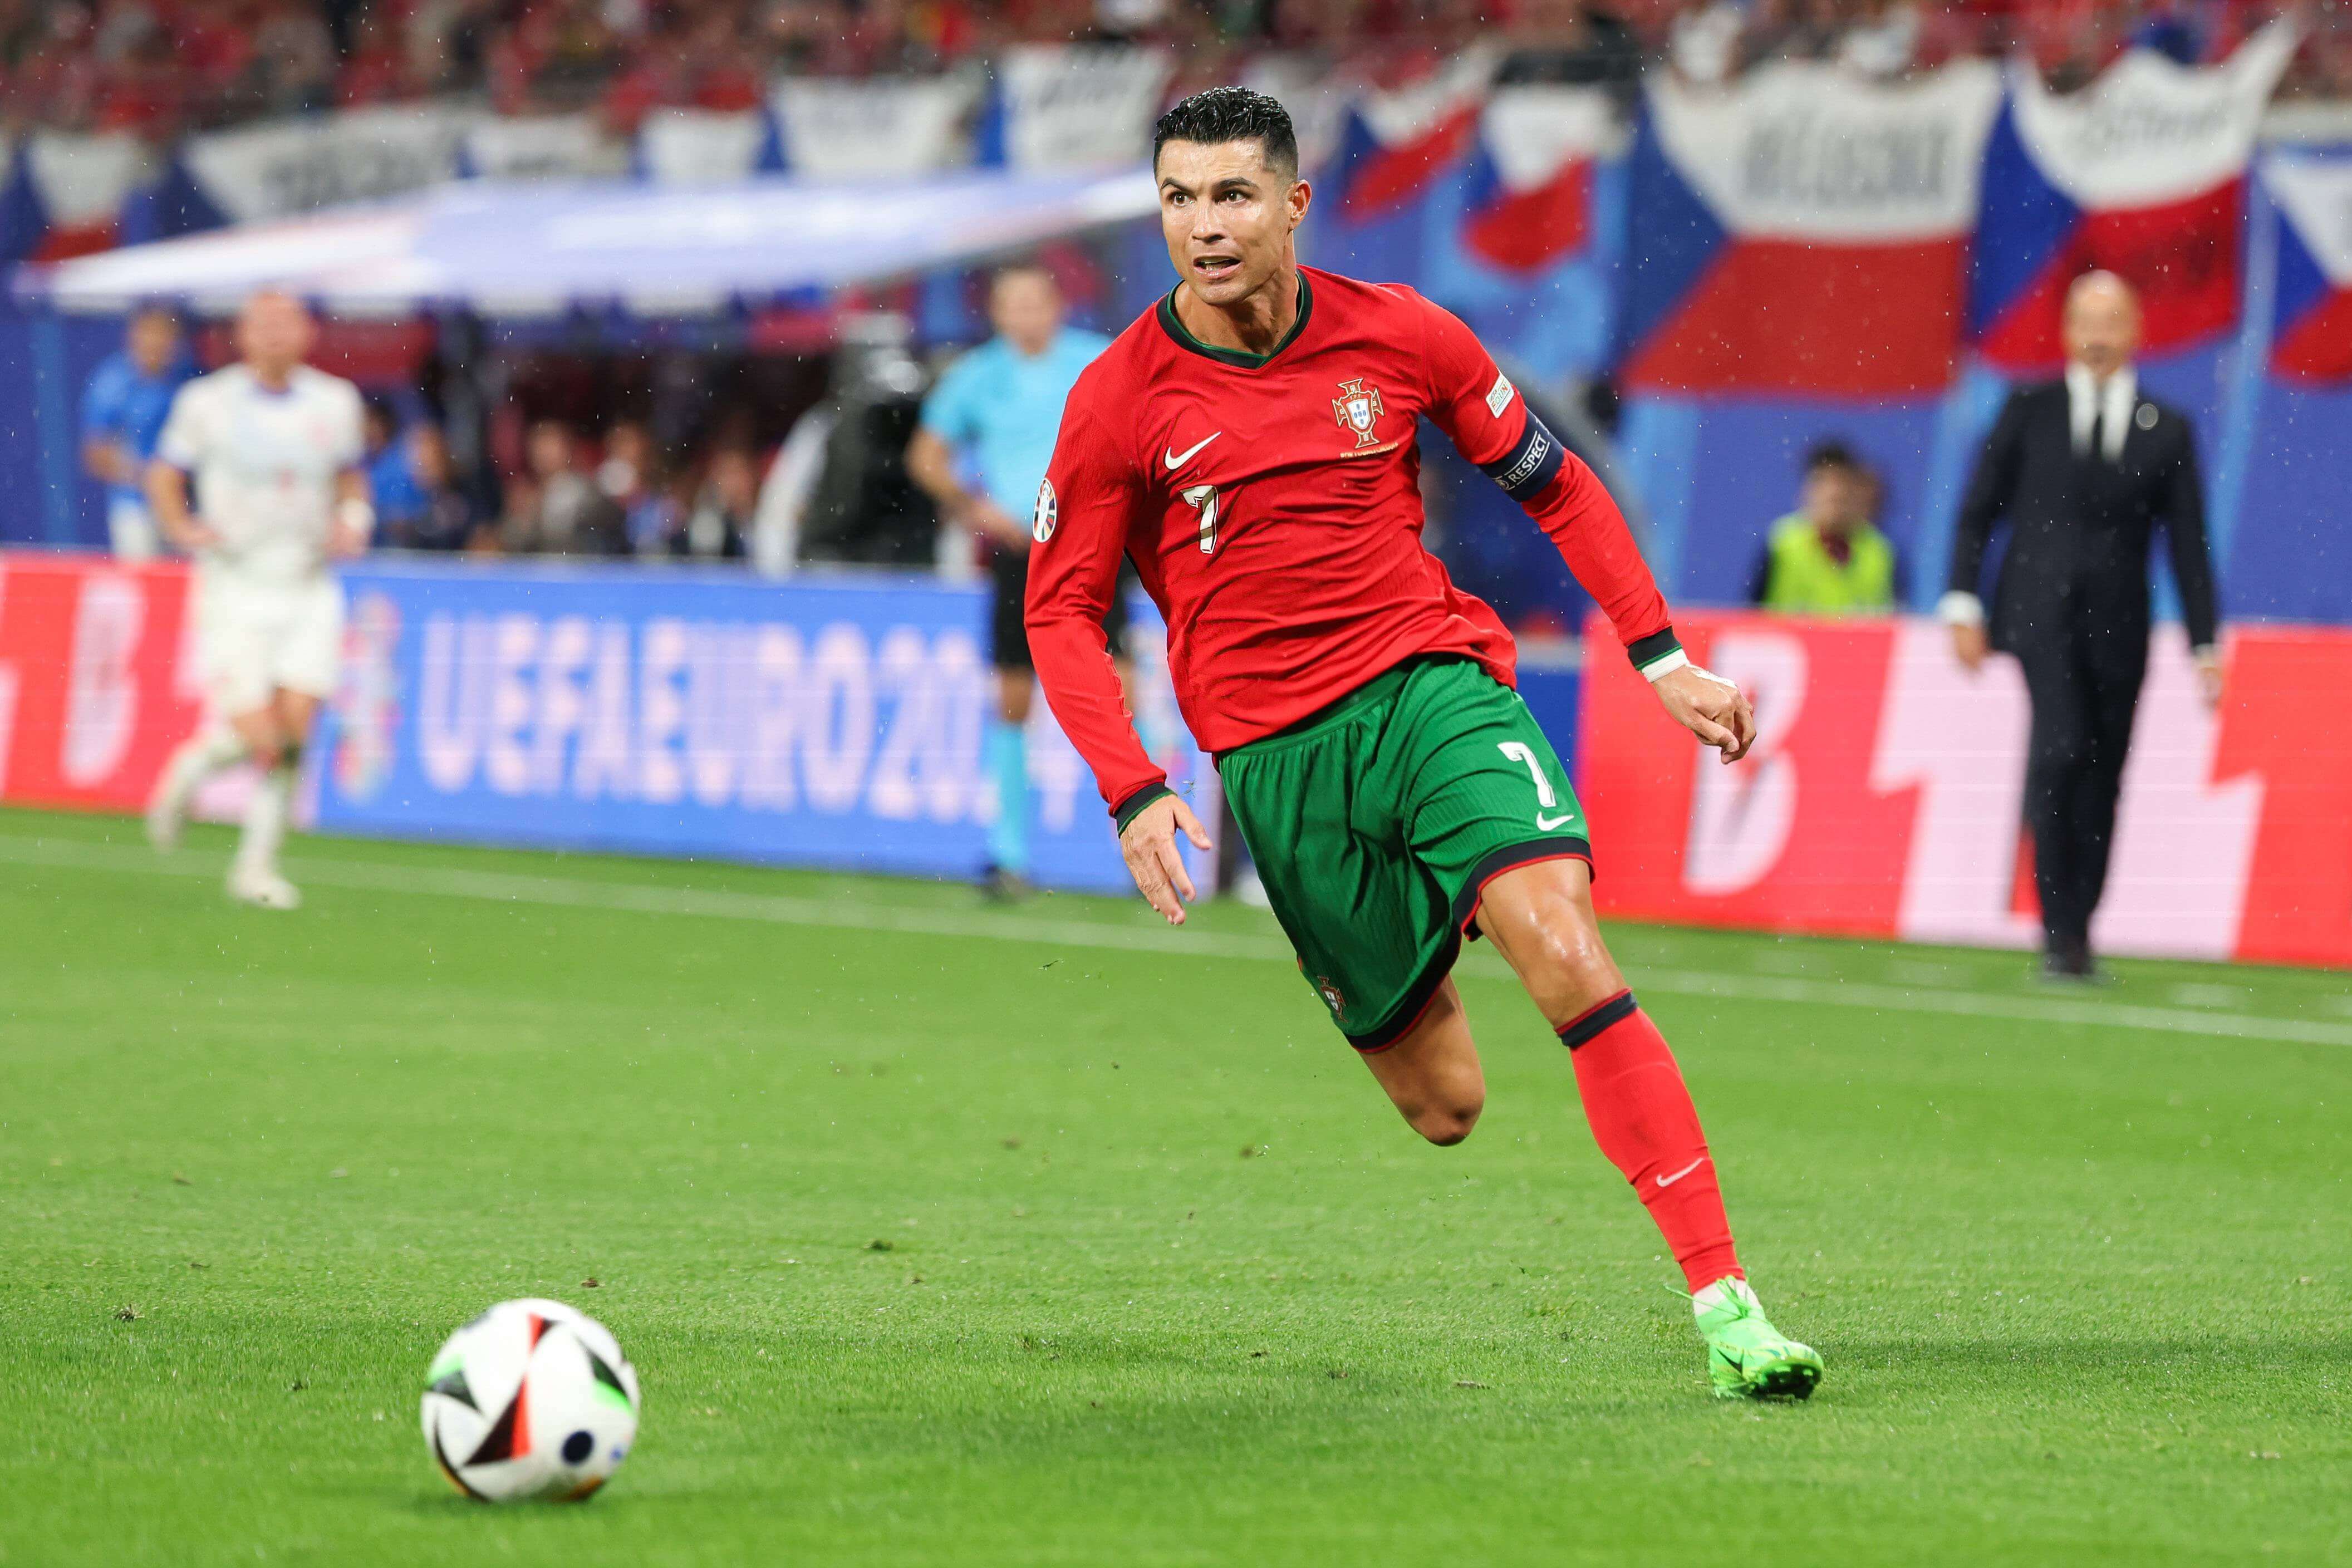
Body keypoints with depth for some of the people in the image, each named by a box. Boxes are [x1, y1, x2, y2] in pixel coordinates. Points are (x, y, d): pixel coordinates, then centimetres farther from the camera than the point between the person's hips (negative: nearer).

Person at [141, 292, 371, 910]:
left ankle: (257, 863, 7)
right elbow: (163, 475, 8)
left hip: (308, 587, 3)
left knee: (293, 732, -7)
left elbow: (352, 480, 20)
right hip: (235, 586, -3)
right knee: (258, 736, -12)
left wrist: (353, 522, 0)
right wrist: (180, 526, -10)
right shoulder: (208, 402, -4)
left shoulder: (335, 402, 5)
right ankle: (190, 766, 22)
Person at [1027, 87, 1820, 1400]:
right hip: (1277, 759, 0)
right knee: (1442, 1107, -4)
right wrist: (1135, 793, -10)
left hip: (1436, 682, 0)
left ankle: (1725, 1301, -26)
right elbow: (1063, 613, 4)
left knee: (1564, 949, -24)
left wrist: (1661, 654, 7)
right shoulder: (1121, 402, -3)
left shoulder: (1398, 336, 1)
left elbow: (1555, 484, 14)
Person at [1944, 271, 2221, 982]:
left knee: (2102, 779, 1)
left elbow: (2188, 544, 9)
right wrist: (1964, 602, -2)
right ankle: (2061, 930, -17)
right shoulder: (2029, 410, 9)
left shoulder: (2166, 430, 10)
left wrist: (2205, 644, 3)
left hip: (2117, 628, 2)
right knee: (2062, 746, -21)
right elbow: (1978, 509, 9)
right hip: (2040, 610, -2)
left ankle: (2076, 931, 13)